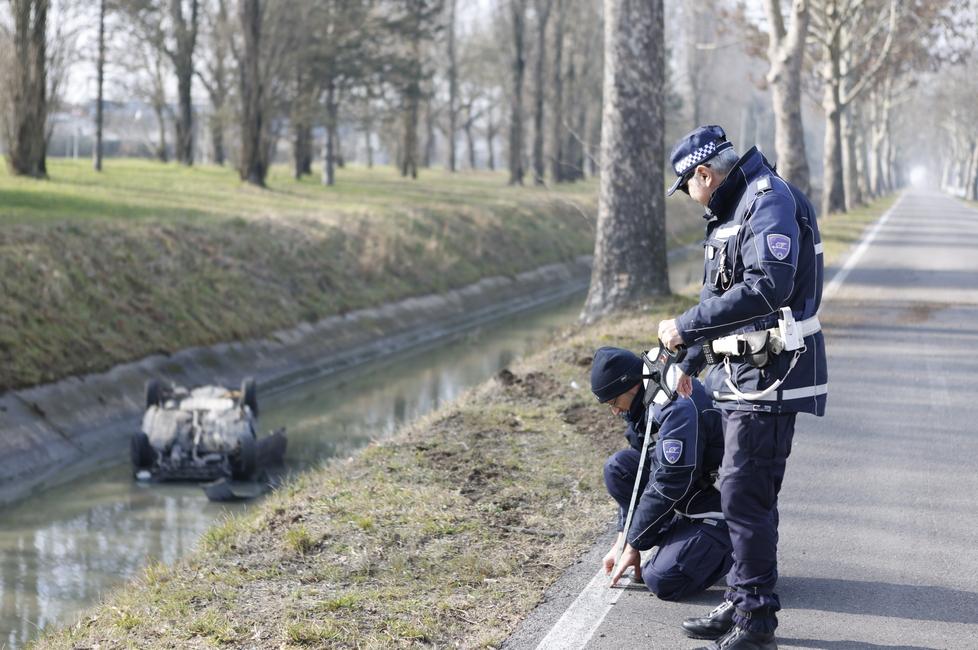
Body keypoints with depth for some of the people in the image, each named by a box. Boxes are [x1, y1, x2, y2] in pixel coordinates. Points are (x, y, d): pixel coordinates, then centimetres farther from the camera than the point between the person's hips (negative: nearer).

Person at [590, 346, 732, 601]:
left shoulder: (679, 408, -26)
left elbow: (668, 486, -25)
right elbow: (636, 476, 12)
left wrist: (633, 545, -16)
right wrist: (622, 540, 8)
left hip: (719, 511, -9)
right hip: (687, 500, 9)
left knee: (662, 582, -23)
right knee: (617, 467, -2)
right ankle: (674, 545, 4)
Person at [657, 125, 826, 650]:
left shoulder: (770, 202, -15)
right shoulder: (734, 210, 19)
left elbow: (768, 288, -28)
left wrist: (686, 326, -23)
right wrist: (691, 361, 34)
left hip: (770, 376, -10)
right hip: (742, 375, 10)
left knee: (744, 495, -10)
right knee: (741, 493, 14)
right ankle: (740, 602, 22)